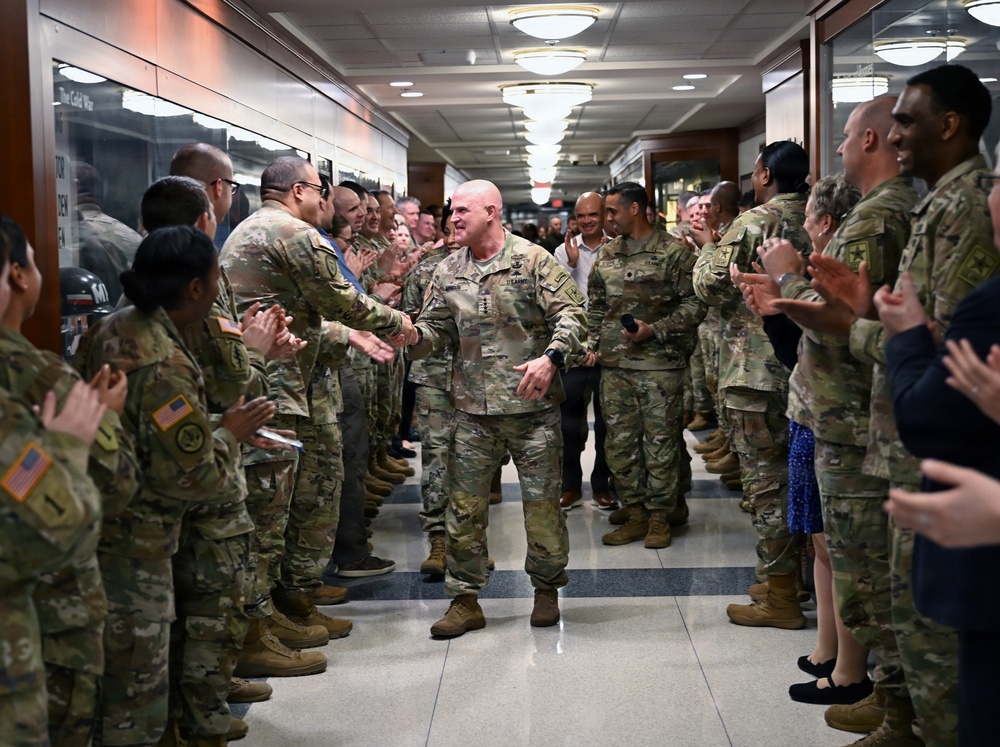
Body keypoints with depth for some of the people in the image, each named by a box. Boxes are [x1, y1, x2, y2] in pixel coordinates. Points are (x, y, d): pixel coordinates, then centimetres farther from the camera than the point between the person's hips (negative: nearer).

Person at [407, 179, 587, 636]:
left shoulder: (534, 261, -4)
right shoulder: (447, 273, 10)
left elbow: (572, 316, -7)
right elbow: (435, 329, 12)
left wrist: (551, 358, -22)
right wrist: (409, 334, -10)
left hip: (532, 405, -3)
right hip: (473, 410, 4)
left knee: (541, 501, 5)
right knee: (464, 505, 4)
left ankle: (546, 588, 26)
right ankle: (465, 600, 15)